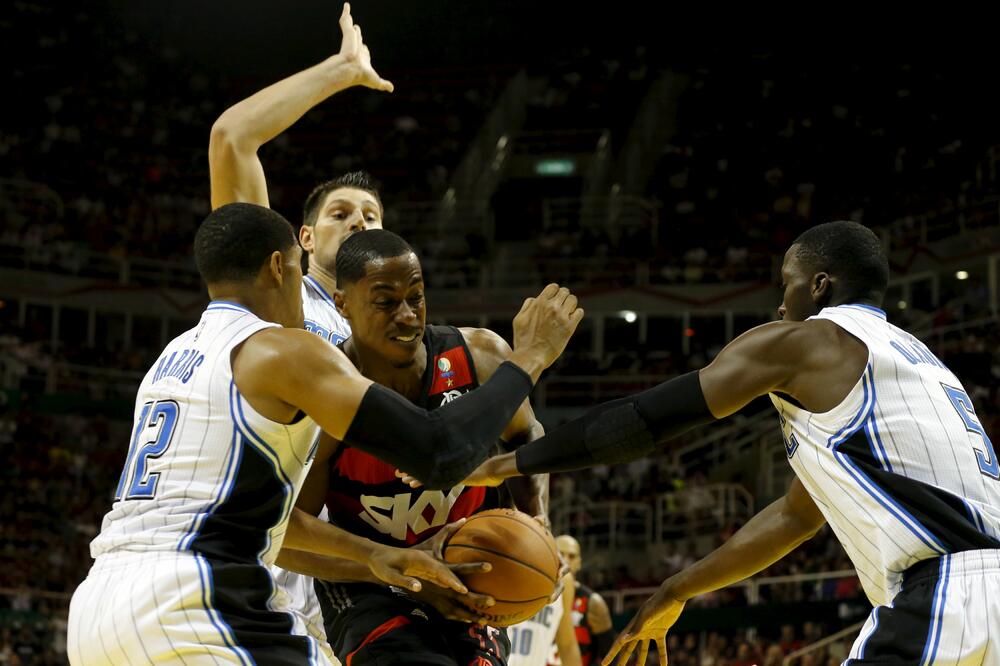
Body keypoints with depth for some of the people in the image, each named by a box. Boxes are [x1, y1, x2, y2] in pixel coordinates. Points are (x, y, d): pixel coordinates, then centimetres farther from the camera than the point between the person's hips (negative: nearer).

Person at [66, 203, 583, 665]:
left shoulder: (173, 360, 24)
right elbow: (440, 454, -8)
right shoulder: (285, 351, -3)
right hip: (187, 609, -9)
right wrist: (527, 358, 5)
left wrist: (369, 552, 31)